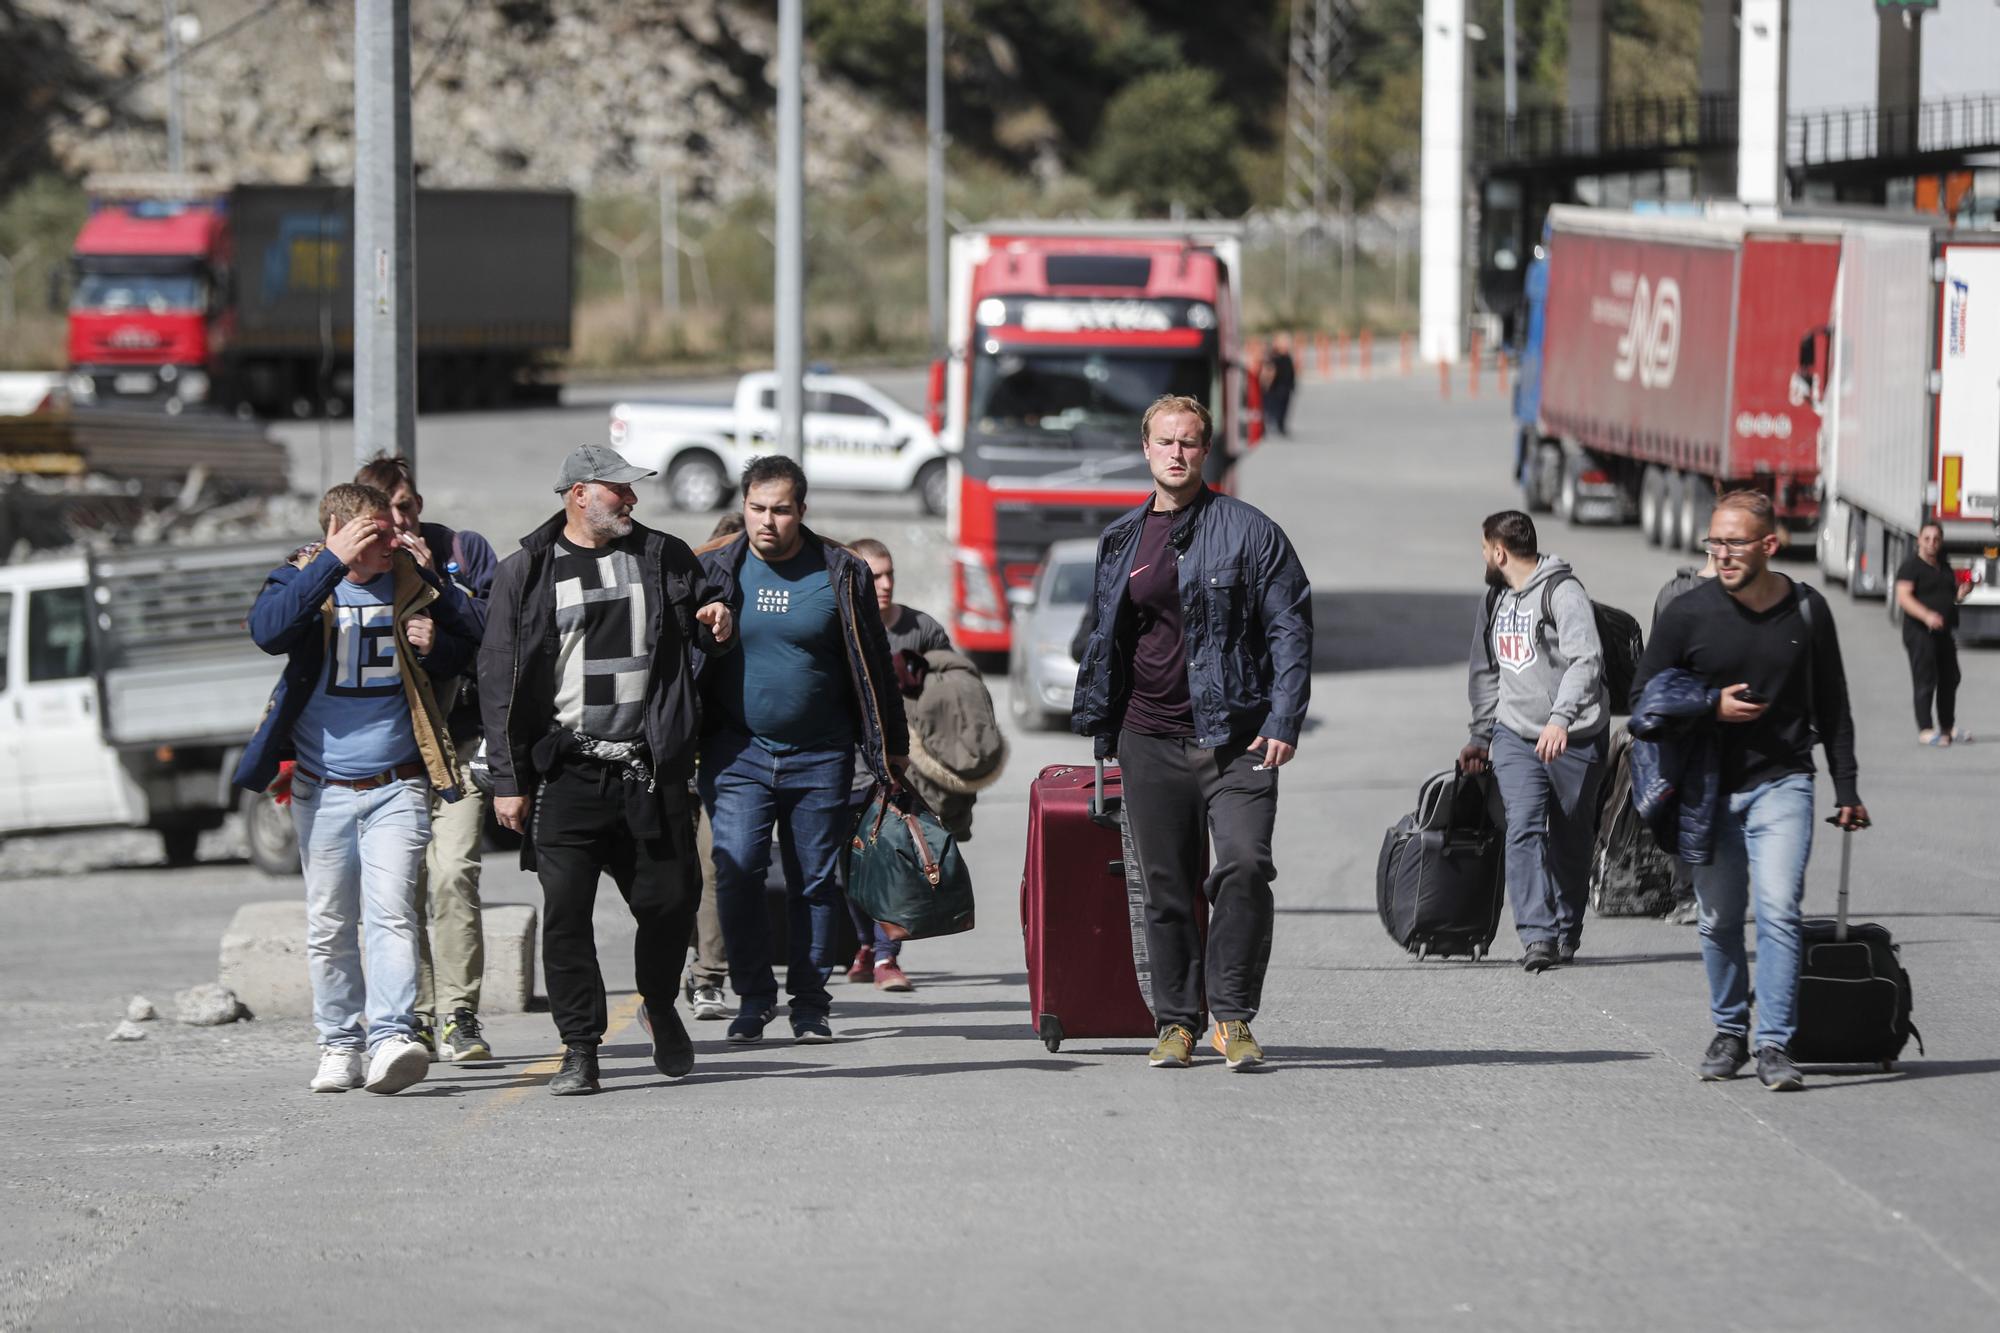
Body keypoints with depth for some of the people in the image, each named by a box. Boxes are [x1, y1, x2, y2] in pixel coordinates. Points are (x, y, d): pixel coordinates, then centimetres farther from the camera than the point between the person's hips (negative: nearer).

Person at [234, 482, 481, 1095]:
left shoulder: (411, 582, 5)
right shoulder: (301, 579, 0)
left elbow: (473, 650, 14)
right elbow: (268, 629, -23)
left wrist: (436, 645, -8)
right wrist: (333, 562, -28)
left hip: (398, 786, -1)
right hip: (324, 787, 1)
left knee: (391, 911, -15)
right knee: (329, 924, 6)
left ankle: (391, 1038, -24)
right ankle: (340, 1045, 15)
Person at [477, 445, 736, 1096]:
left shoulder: (664, 557, 10)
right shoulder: (526, 573, 4)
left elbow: (706, 609, 28)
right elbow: (500, 681, 3)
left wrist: (720, 622, 1)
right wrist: (508, 781, -3)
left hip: (651, 769, 2)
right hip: (566, 772, -2)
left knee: (669, 903, 4)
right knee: (565, 912, -6)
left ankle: (660, 1007, 32)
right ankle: (580, 1048, 1)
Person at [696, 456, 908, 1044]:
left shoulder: (839, 575, 1)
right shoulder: (716, 571, 2)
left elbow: (871, 665, 9)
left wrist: (890, 746, 11)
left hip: (820, 756, 0)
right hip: (737, 751, 0)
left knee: (815, 881, 5)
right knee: (737, 871, -12)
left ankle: (810, 1005, 14)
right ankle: (753, 995, 0)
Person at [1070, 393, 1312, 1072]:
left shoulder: (1249, 531, 1)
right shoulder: (1121, 542, 13)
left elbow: (1290, 628, -2)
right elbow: (1103, 641, 23)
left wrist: (1283, 722, -11)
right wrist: (1096, 728, 18)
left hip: (1234, 738, -4)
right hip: (1150, 744, 4)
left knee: (1243, 864, -18)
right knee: (1166, 888, 6)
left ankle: (1233, 1016, -9)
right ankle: (1176, 1021, 16)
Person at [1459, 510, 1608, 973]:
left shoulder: (1562, 592, -12)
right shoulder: (1495, 599, 14)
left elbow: (1585, 660, -24)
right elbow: (1484, 672, 25)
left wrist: (1561, 718, -36)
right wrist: (1481, 736, 25)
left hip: (1574, 739, -5)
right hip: (1515, 735, 5)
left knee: (1570, 840, 6)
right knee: (1524, 827, -14)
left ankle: (1566, 933, 22)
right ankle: (1537, 935, -22)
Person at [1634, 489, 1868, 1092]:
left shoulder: (1807, 612, 0)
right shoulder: (1687, 614, -4)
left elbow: (1832, 708, 10)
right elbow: (1643, 698, 3)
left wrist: (1847, 790, 9)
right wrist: (1711, 708, -13)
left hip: (1781, 785, -1)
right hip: (1708, 789, 1)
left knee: (1778, 911, -14)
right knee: (1719, 921, 8)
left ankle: (1773, 1044, -13)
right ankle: (1729, 1031, 25)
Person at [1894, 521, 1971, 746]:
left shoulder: (1945, 567, 17)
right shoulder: (1911, 567, -7)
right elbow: (1904, 597, -18)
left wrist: (1961, 593, 5)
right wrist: (1927, 616, -31)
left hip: (1944, 632, 8)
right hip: (1919, 632, -8)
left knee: (1950, 679, 12)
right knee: (1925, 681, -10)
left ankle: (1947, 728, 24)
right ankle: (1925, 730, -10)